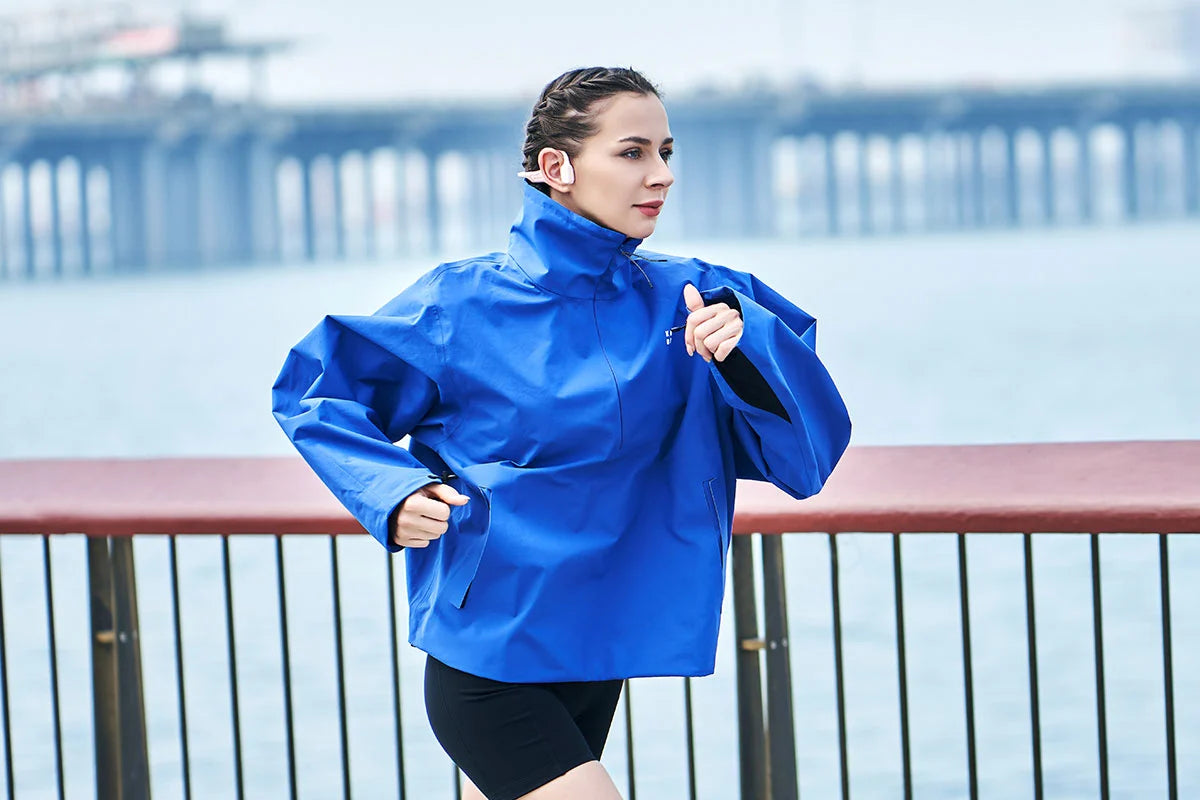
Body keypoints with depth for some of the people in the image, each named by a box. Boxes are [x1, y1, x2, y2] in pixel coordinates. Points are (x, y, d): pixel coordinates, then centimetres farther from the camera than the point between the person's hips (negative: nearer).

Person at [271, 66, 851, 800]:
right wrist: (394, 494, -14)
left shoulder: (688, 301, 0)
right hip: (486, 674, -5)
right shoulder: (462, 305, -9)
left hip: (598, 666, 5)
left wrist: (744, 347, -24)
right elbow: (314, 395, 3)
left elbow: (806, 451, -6)